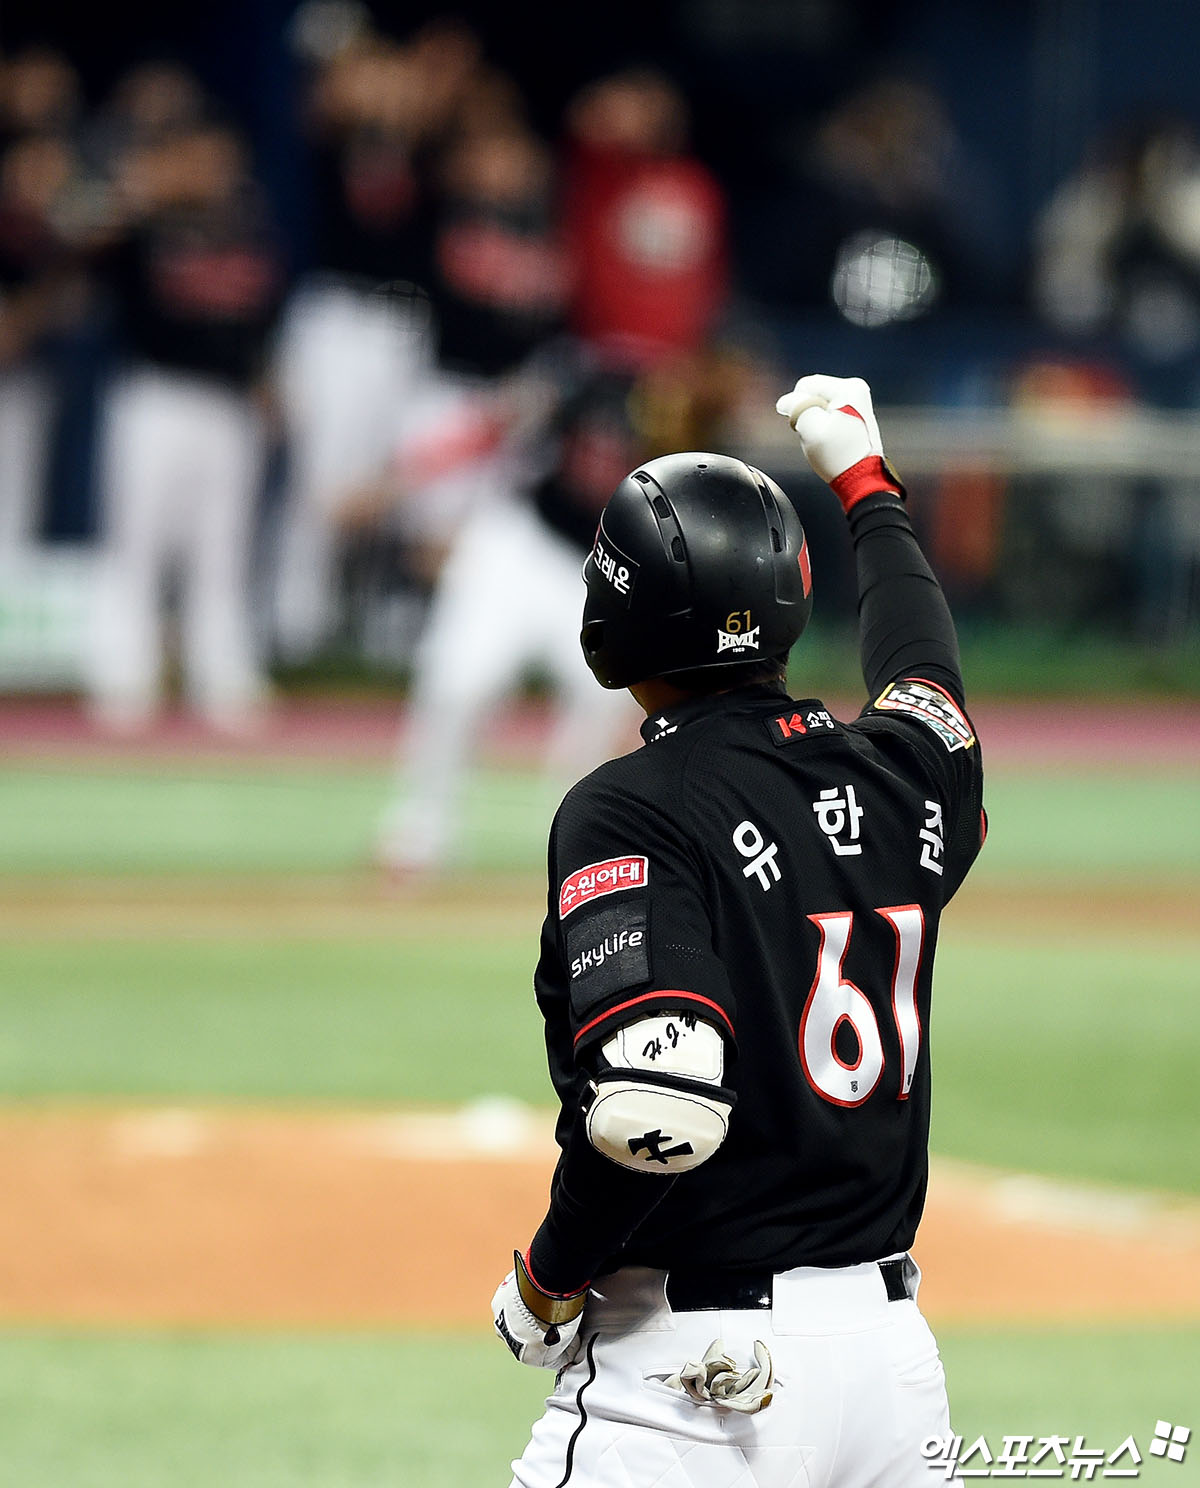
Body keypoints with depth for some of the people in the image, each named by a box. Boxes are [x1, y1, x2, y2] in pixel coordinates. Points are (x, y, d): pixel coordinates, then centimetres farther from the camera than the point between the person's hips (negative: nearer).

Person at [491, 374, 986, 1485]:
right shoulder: (903, 780, 6)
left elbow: (659, 1105, -26)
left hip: (702, 1377, -7)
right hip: (894, 1354, 7)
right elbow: (922, 673, 33)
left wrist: (546, 1277, -9)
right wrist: (864, 480, 50)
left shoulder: (627, 812, -12)